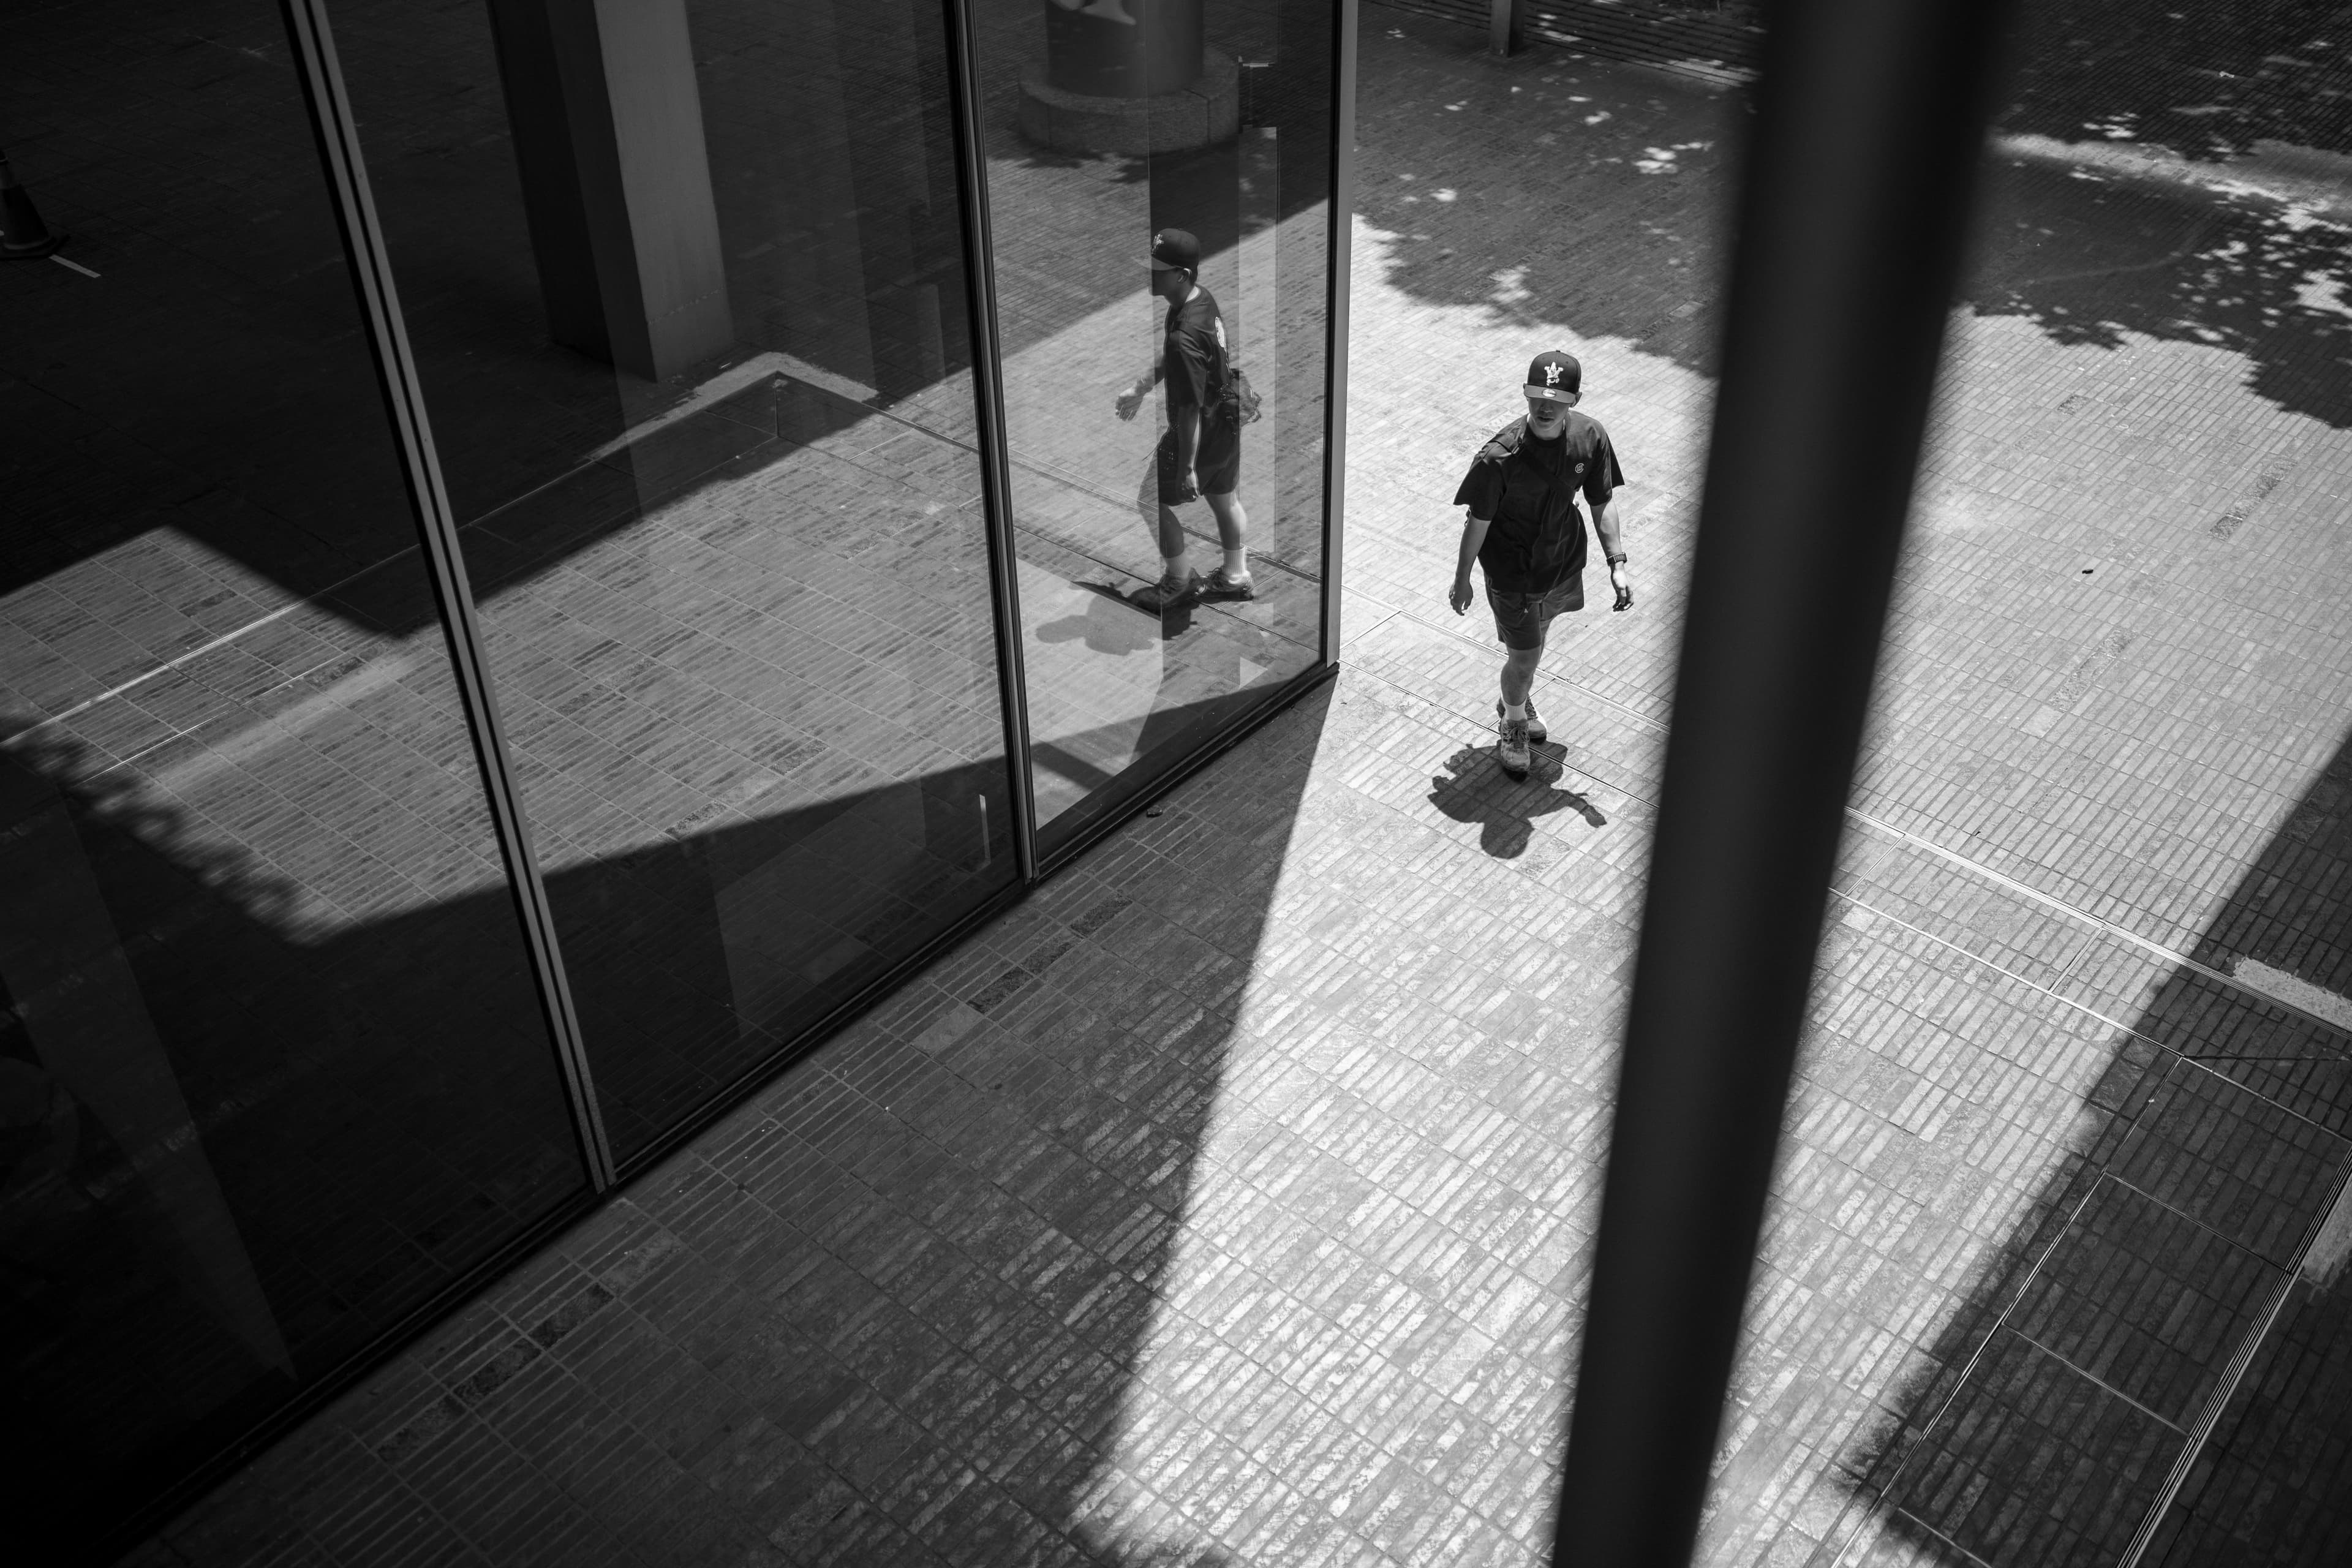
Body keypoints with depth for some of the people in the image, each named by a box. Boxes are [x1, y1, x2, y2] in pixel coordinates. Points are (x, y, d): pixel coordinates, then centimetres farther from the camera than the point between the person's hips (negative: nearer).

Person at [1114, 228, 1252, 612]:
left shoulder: (1185, 338, -34)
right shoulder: (1203, 298, -5)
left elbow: (1190, 410, -29)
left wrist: (1187, 467, -22)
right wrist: (1140, 389, 22)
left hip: (1202, 434, -9)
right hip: (1228, 422, 9)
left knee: (1156, 501, 12)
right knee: (1225, 501, 24)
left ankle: (1180, 581, 27)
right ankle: (1235, 577, 41)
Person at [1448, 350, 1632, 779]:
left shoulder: (1590, 437, -16)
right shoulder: (1500, 456, -30)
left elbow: (1602, 503, -3)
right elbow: (1478, 520, -16)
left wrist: (1617, 563, -7)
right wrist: (1462, 579, -6)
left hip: (1564, 563, 5)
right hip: (1513, 574, -5)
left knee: (1537, 637, 27)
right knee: (1524, 660, 5)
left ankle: (1519, 700, 57)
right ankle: (1513, 720, 38)